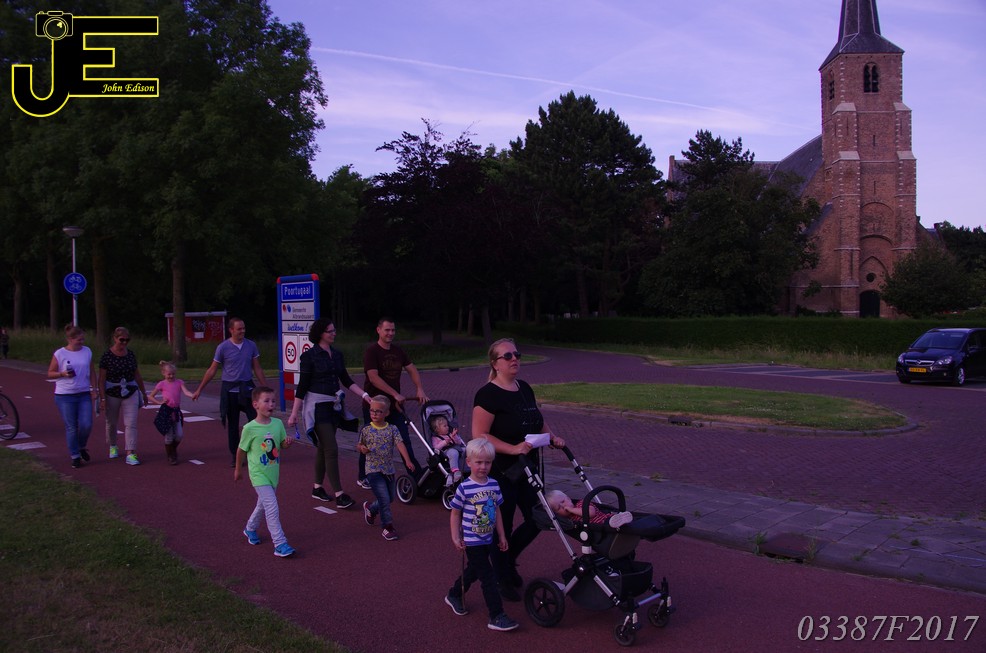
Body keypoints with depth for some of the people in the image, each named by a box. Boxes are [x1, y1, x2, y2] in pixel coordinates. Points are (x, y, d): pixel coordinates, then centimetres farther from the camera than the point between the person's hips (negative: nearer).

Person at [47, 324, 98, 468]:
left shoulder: (87, 352, 5)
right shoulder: (59, 354, -5)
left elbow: (92, 372, 12)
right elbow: (50, 373, 1)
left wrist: (93, 388, 4)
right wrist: (63, 374, -18)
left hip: (84, 394, 3)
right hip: (65, 396, -2)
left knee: (86, 424, -5)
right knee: (71, 428, 3)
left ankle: (82, 447, 24)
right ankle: (75, 456, 15)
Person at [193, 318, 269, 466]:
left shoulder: (251, 345, 2)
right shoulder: (223, 347, -5)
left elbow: (257, 369, 9)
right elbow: (212, 370, 2)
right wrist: (199, 390, 3)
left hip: (247, 388, 2)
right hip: (230, 390, -2)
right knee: (232, 424, 7)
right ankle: (234, 454, 18)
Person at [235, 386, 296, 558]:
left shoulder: (278, 423, -4)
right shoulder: (250, 428, -16)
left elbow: (282, 444, 7)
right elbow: (241, 450, -2)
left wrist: (287, 442, -16)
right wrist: (238, 469, 9)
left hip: (273, 472, 5)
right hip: (259, 474, -5)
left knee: (264, 503, 22)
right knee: (272, 507, -13)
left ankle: (250, 528, 48)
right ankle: (280, 544, -8)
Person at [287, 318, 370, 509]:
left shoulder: (337, 354, 10)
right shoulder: (309, 356, -9)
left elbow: (346, 380, 15)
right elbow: (302, 386, -9)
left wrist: (364, 395, 4)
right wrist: (294, 414, -10)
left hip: (334, 405, 6)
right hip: (317, 406, -6)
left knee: (323, 448, 14)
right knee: (331, 449, -10)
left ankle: (317, 487, 26)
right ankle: (339, 494, -8)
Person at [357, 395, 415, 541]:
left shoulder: (392, 429, -2)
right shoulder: (366, 430, -3)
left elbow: (400, 444, -14)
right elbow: (359, 445, 10)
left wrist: (408, 460, -27)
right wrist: (362, 448, -16)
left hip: (388, 469, 3)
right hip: (373, 470, -3)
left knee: (390, 498, 16)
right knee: (384, 499, -10)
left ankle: (370, 508, 43)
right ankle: (387, 526, 2)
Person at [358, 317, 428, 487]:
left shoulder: (398, 351, 9)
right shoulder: (371, 351, -12)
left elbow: (412, 369, 8)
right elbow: (373, 377, -22)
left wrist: (419, 389, -10)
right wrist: (396, 394, -26)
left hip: (395, 404, 5)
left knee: (405, 440, 3)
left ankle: (416, 475, 7)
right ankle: (362, 477, 22)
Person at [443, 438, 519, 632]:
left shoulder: (494, 485, -1)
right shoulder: (464, 488, -17)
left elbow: (496, 511, 9)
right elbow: (455, 513, -7)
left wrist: (502, 536, 12)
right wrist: (456, 538, -9)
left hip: (488, 540, 6)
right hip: (472, 541, -6)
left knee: (473, 571, 22)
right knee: (488, 577, -7)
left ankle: (453, 595, 45)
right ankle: (497, 617, -1)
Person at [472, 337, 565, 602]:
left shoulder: (525, 389, 8)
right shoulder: (488, 394, -16)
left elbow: (537, 422, 22)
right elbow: (480, 435, -21)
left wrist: (552, 436, 4)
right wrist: (513, 449, -28)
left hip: (527, 468, 7)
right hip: (500, 473, -7)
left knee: (536, 519, 11)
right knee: (502, 527, 6)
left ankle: (508, 559, 37)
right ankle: (503, 580, 27)